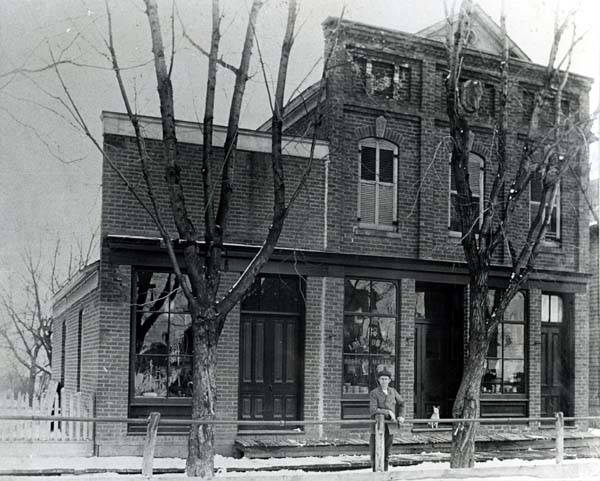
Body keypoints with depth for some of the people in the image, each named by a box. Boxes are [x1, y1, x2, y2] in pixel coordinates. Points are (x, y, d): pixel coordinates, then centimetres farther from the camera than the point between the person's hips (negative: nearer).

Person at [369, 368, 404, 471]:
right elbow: (373, 410, -18)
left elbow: (401, 404, 21)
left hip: (390, 427, 4)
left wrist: (401, 416, 7)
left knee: (386, 454, 10)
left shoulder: (392, 391, 7)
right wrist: (388, 412, -19)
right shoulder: (374, 393, -8)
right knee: (375, 454, -4)